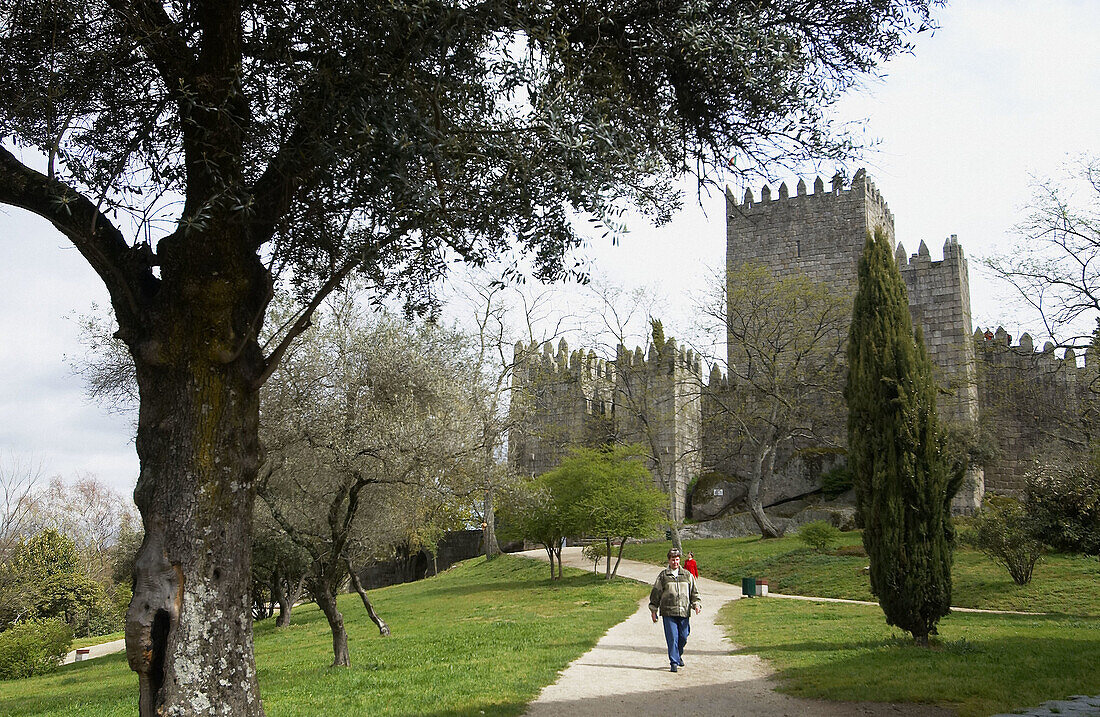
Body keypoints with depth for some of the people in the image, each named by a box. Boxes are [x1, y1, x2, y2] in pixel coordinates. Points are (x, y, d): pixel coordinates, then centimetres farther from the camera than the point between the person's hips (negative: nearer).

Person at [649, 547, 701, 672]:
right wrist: (653, 610, 7)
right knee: (672, 638, -7)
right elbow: (655, 593, 9)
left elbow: (694, 592, 16)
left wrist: (696, 604, 0)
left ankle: (678, 654, 34)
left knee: (683, 637, 7)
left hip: (684, 612, 2)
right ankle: (673, 662, 0)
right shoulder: (663, 576, 6)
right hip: (668, 612, -2)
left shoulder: (687, 575, 11)